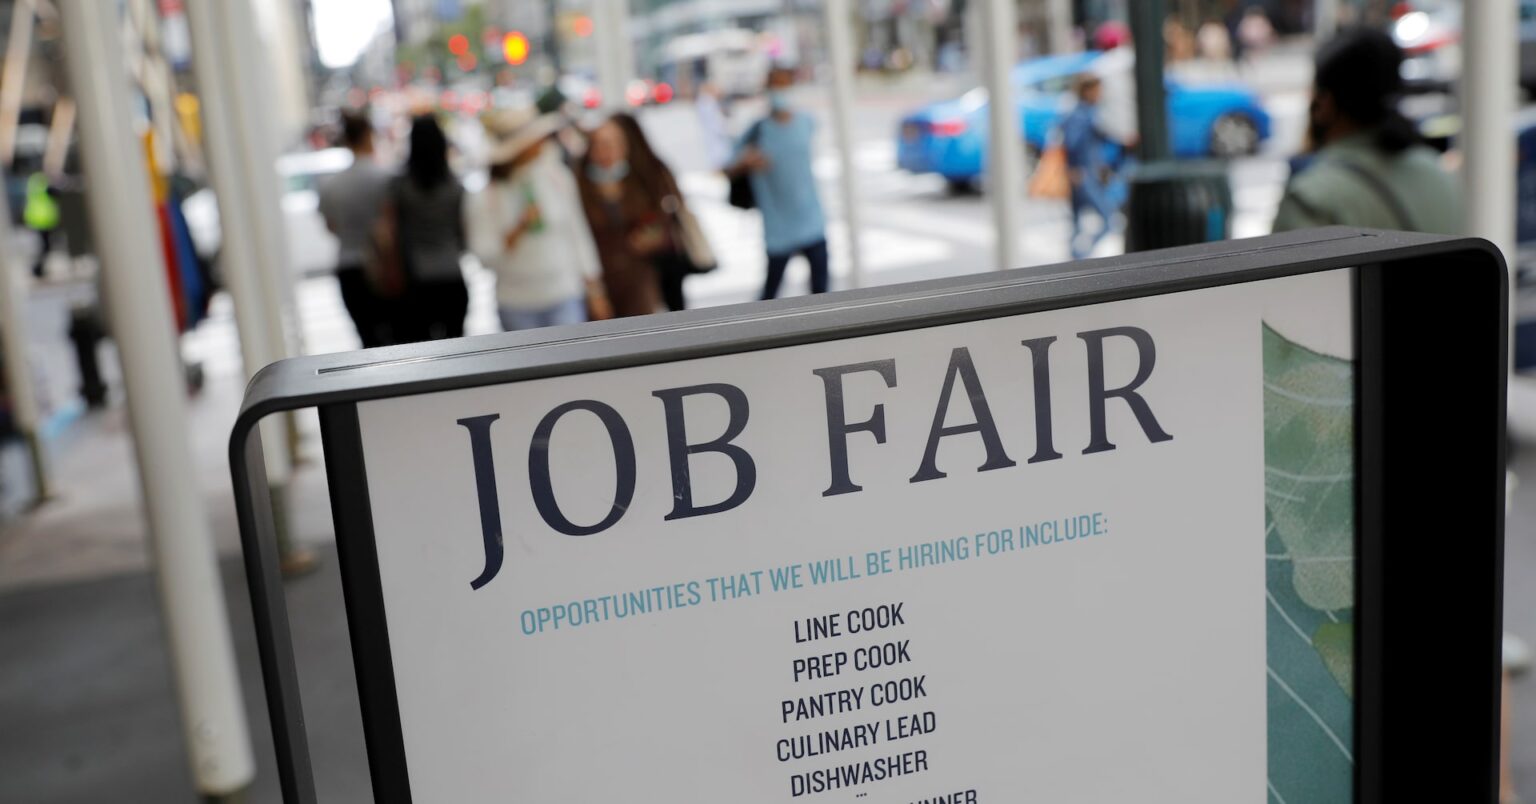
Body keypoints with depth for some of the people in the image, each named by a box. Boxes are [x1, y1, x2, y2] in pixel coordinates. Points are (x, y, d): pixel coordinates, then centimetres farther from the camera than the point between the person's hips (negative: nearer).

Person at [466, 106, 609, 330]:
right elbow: (484, 257, -10)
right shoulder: (483, 200, -7)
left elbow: (578, 232, 8)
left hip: (565, 297, 1)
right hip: (517, 306, -1)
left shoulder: (558, 178, 1)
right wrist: (518, 229, -23)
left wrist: (594, 289, 10)